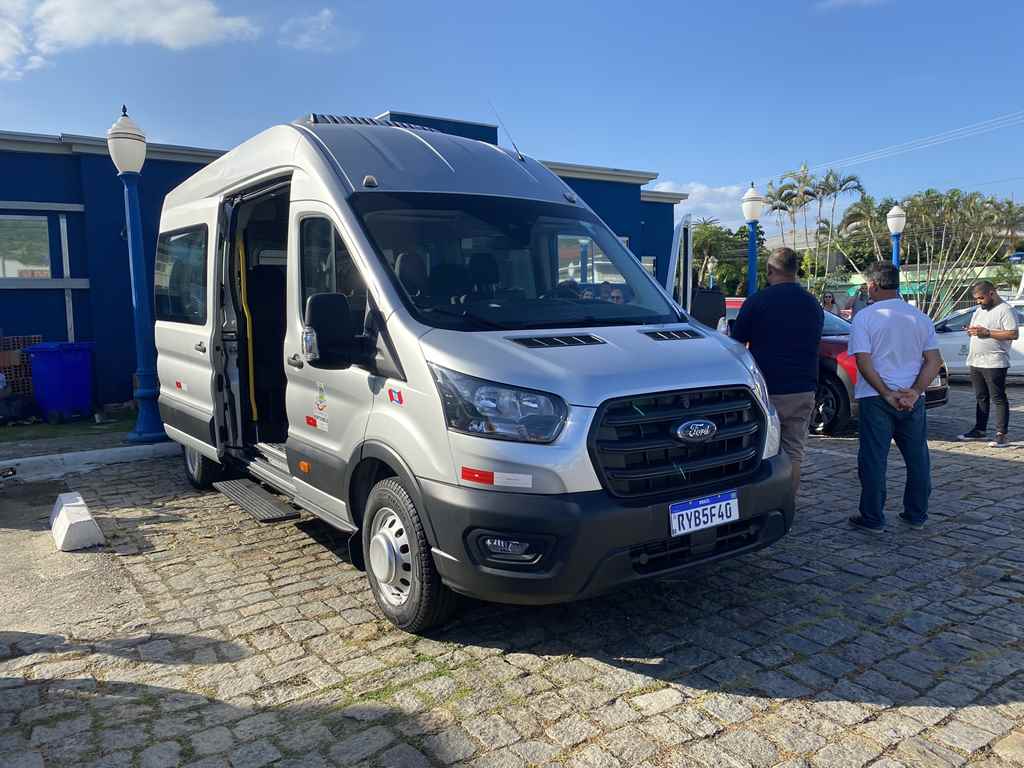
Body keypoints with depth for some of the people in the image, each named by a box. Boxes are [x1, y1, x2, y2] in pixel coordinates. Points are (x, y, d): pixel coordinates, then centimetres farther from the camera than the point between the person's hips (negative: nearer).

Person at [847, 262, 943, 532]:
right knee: (918, 458, 15)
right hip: (913, 399, 5)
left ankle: (873, 519, 7)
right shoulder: (921, 317, 8)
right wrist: (914, 392, -6)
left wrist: (886, 393, -12)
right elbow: (934, 361, 2)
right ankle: (916, 515, 24)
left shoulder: (865, 317, -7)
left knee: (873, 459, 2)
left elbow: (863, 361, -15)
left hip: (876, 399, -4)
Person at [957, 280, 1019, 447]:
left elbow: (1014, 334, -17)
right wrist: (971, 331, 3)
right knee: (981, 398, 15)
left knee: (998, 399, -4)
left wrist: (987, 332, -21)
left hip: (994, 364, -8)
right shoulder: (979, 311, 16)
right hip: (976, 362, 8)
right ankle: (979, 430, 23)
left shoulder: (1005, 310, -9)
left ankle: (1002, 435, -2)